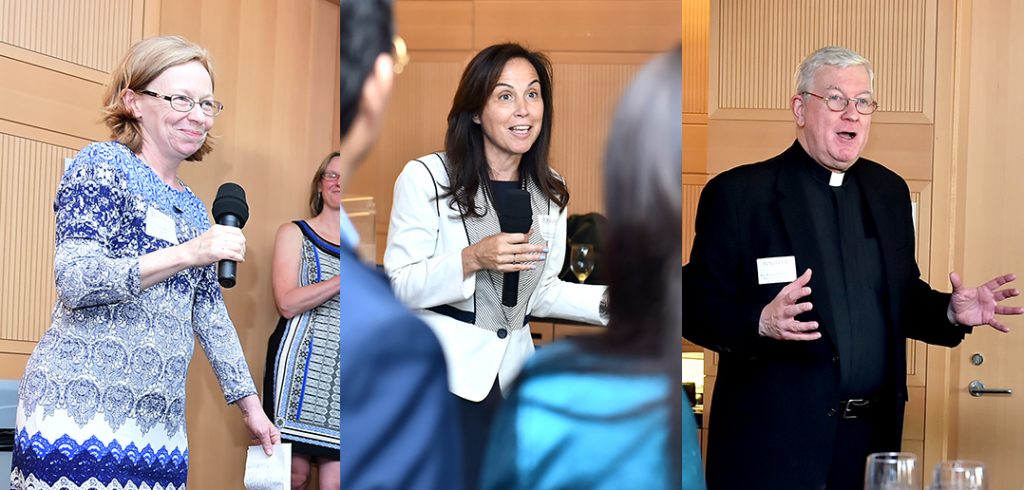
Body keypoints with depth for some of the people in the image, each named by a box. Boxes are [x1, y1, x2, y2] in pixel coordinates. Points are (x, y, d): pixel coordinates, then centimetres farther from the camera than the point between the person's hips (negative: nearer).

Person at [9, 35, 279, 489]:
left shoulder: (193, 209, 19)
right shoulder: (103, 164, -2)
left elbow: (211, 315, 24)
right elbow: (74, 281, -14)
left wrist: (250, 404, 21)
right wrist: (187, 254, -19)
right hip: (80, 407, -7)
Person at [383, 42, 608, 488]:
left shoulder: (549, 193, 7)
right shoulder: (426, 178, -11)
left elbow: (538, 293, 12)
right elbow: (399, 286, -11)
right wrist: (472, 259, -26)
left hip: (512, 376, 5)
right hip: (445, 374, -5)